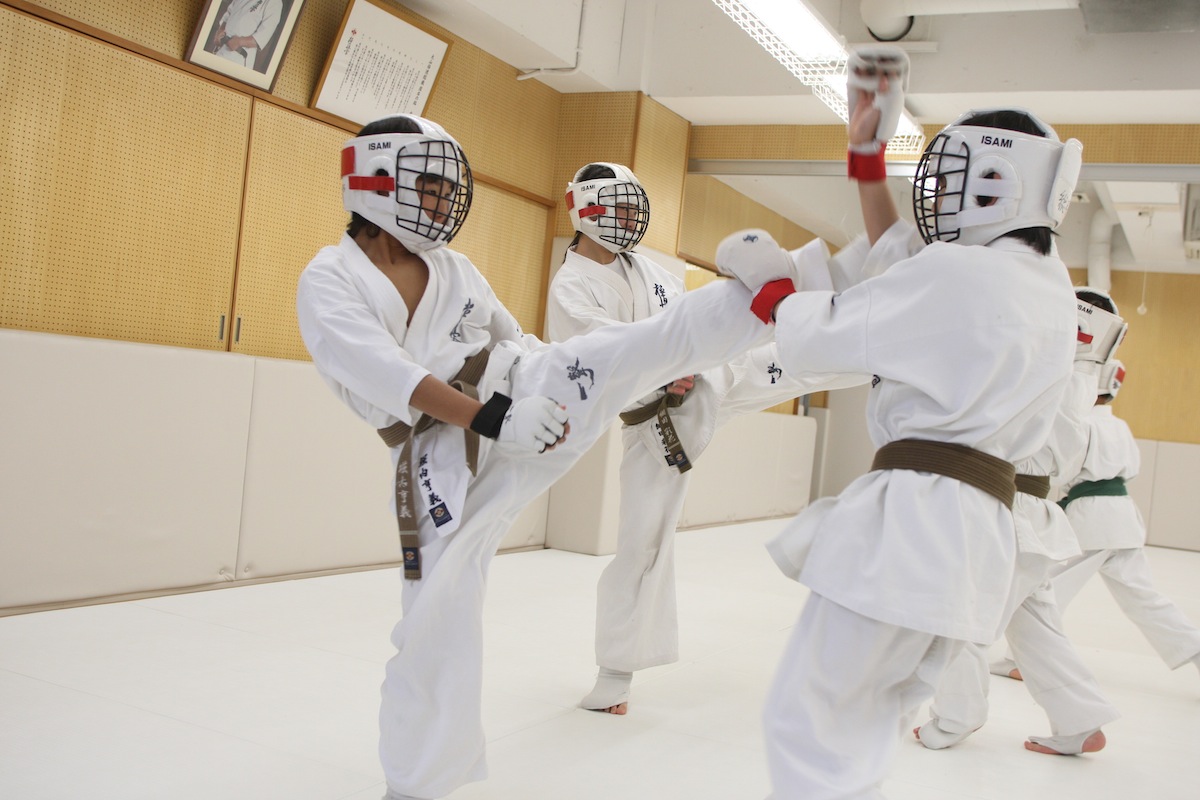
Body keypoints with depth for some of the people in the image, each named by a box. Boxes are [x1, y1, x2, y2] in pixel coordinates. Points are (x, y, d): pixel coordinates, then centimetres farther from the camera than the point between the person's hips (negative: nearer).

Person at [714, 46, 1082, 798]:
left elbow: (816, 338, -7)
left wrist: (766, 275, 12)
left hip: (912, 521, -9)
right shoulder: (1050, 291, 15)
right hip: (982, 533, 9)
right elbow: (897, 266, 25)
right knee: (865, 737, 16)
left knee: (808, 725, -1)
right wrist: (867, 149, 25)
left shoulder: (957, 272, -12)